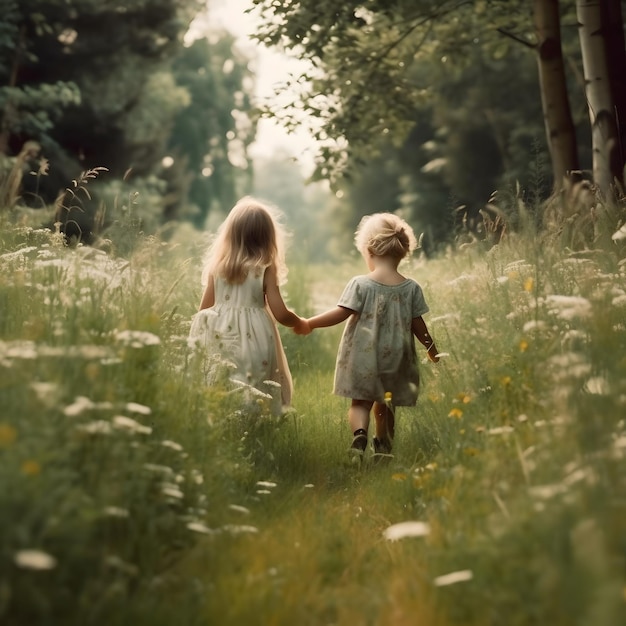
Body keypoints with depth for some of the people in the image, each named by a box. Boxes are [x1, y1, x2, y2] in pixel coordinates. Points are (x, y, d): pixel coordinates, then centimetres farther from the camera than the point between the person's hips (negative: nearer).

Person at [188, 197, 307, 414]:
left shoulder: (218, 266, 4)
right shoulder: (266, 269, -5)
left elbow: (204, 309, 8)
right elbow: (280, 314, -5)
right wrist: (300, 322, 14)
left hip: (219, 335, 3)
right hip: (254, 339, -3)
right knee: (255, 399, 0)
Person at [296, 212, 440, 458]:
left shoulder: (360, 284, -11)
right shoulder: (411, 288, -3)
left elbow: (341, 313, -12)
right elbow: (418, 325, 2)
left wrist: (309, 323, -1)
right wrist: (432, 349, 18)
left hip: (363, 356, -2)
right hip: (394, 358, 3)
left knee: (360, 402, 6)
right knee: (385, 407, 18)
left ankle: (359, 434, -19)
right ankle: (383, 448, 22)